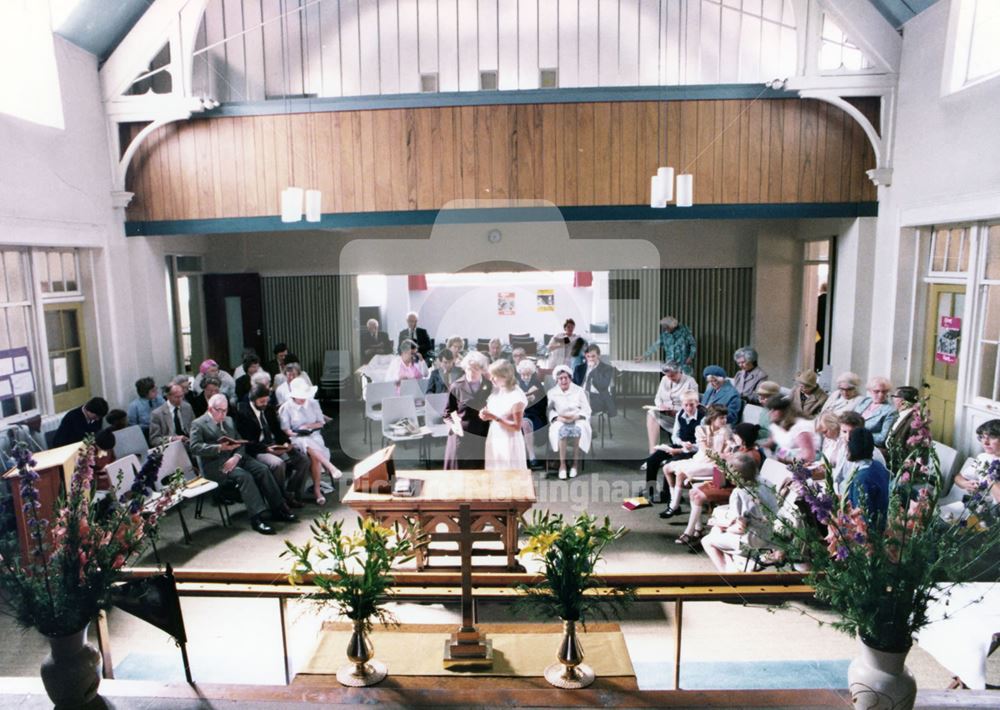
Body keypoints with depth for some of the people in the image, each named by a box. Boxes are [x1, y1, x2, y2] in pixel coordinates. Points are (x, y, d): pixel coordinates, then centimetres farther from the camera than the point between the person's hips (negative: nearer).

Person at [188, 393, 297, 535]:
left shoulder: (229, 421, 19)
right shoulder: (198, 424, 0)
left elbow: (240, 442, 13)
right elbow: (195, 447, -13)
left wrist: (236, 457, -9)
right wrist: (220, 448, -23)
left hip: (234, 457, 6)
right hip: (214, 464, -6)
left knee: (263, 469, -16)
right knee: (244, 476, -31)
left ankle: (277, 509, -11)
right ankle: (256, 518, -30)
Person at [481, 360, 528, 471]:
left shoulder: (517, 396, -19)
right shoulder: (496, 390, 3)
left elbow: (517, 426, -16)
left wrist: (494, 418, -22)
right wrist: (485, 413, -7)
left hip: (509, 442, -7)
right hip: (494, 439, 7)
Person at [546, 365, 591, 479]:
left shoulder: (579, 391, 12)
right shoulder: (551, 393, 13)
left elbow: (586, 409, 5)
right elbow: (549, 410, 3)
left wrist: (575, 417, -14)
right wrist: (559, 418, -17)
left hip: (577, 420, 0)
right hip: (560, 421, 0)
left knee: (577, 429, -36)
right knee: (562, 430, -36)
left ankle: (575, 463, -27)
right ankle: (562, 465, -31)